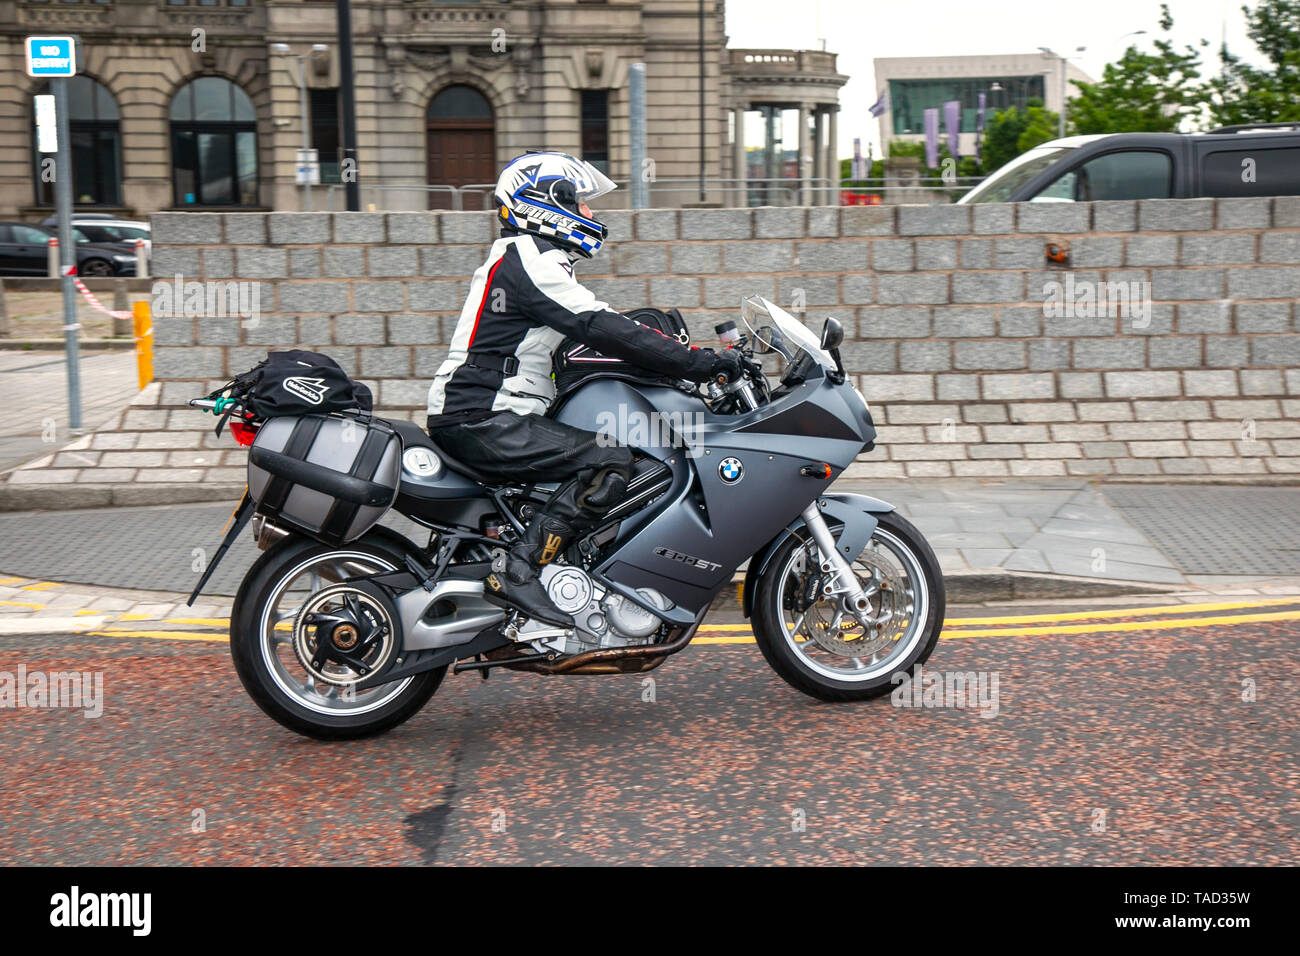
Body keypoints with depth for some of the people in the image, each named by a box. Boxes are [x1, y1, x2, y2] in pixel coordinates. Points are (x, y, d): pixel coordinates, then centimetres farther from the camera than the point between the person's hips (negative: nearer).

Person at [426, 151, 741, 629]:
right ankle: (516, 571, -23)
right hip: (481, 421, -11)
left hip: (485, 416, 11)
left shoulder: (528, 257, 22)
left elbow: (590, 335, 23)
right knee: (609, 460, -20)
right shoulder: (529, 261, -12)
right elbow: (603, 330, -21)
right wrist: (700, 363, -20)